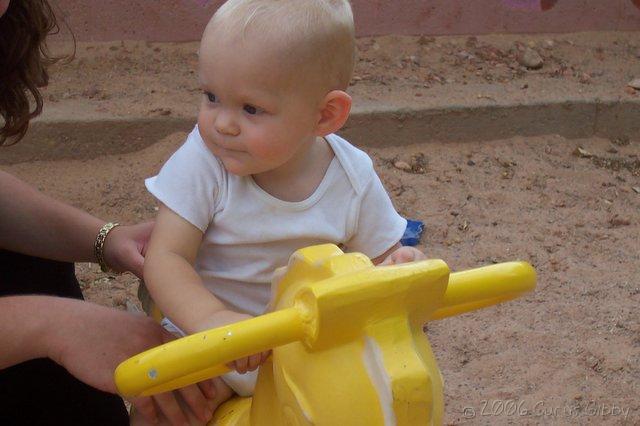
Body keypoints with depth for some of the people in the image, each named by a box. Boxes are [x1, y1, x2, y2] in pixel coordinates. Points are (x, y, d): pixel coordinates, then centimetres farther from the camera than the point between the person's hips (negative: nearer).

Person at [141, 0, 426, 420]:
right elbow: (165, 257, -24)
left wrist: (402, 268, -26)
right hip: (199, 338, -1)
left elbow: (380, 257, -1)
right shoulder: (202, 162, -20)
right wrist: (210, 318, -43)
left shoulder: (353, 180, -13)